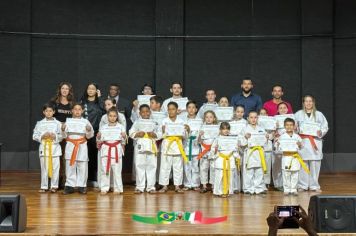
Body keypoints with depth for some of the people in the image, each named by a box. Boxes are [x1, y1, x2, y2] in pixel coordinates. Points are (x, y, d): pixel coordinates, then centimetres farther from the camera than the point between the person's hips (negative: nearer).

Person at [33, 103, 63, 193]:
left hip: (55, 147, 0)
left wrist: (55, 136, -15)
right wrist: (42, 136, -12)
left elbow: (62, 136, 2)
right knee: (44, 168, 3)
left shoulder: (58, 123, 2)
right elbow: (35, 136, 4)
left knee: (55, 167, 1)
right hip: (44, 147, 0)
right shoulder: (40, 123, 5)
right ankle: (44, 186, 13)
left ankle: (54, 186, 12)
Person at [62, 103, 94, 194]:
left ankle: (81, 186, 11)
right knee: (70, 166, 3)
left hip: (82, 146, -1)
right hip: (70, 145, 1)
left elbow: (90, 136, 3)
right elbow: (64, 136, 6)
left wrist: (89, 130, -16)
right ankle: (70, 185, 10)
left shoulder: (85, 121, 3)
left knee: (82, 167, 2)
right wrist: (63, 130, -13)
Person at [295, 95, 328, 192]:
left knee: (315, 165, 0)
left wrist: (321, 132, -10)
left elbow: (325, 127, 8)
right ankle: (302, 185, 7)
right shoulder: (298, 114, 9)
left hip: (315, 142, 1)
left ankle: (314, 185, 10)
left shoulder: (319, 114, 9)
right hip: (303, 142, 0)